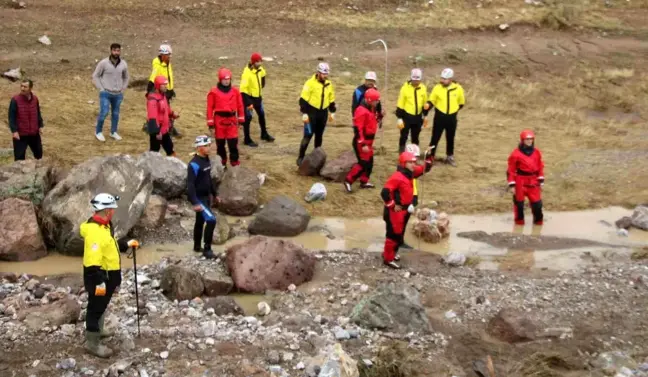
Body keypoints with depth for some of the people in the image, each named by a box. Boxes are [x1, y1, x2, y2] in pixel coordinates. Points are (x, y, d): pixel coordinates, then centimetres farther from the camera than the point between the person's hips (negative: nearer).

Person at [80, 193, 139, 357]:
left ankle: (97, 330, 46)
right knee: (96, 307, 1)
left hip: (107, 275, 10)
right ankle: (92, 343, 10)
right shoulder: (94, 231, -28)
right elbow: (93, 259, -30)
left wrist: (126, 244, 16)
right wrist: (99, 281, -29)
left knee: (101, 305, 27)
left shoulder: (104, 225, 6)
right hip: (98, 276, -10)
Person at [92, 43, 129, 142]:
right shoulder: (104, 63, -12)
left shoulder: (123, 64, -2)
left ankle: (113, 132, 28)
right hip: (105, 93, -3)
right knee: (104, 113, -8)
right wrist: (101, 89, -8)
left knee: (115, 114, 11)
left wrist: (123, 89, 8)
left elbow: (126, 78, 16)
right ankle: (98, 132, 11)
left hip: (118, 94, 4)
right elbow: (95, 76, -4)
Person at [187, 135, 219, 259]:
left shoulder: (206, 160, 6)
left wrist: (214, 194, 22)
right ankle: (207, 249, -6)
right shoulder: (194, 164, -22)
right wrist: (195, 203, -28)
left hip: (206, 196, 9)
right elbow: (190, 185, -24)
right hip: (199, 198, -9)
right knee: (211, 220, -15)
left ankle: (197, 246, 32)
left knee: (200, 221, 18)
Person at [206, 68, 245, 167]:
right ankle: (222, 162, 21)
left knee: (233, 142, -3)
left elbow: (240, 106, 9)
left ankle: (235, 161, 8)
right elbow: (210, 108, -4)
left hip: (232, 119, 1)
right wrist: (210, 124, -5)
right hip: (219, 120, -1)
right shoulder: (214, 92, -5)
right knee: (220, 142, 8)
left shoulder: (235, 91, 4)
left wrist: (241, 120, 9)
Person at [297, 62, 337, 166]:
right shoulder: (310, 83, -12)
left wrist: (332, 112, 16)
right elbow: (303, 99, -13)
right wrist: (304, 113, -17)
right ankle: (300, 157, -4)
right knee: (308, 135, -9)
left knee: (319, 135, 13)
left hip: (323, 113, 6)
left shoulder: (329, 84, 7)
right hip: (311, 112, -6)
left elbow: (331, 99, 18)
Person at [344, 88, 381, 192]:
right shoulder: (361, 111, -22)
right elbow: (358, 128, -25)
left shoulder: (371, 109, 10)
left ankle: (364, 181, 26)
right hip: (361, 141, -10)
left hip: (368, 140, 10)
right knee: (363, 163, -11)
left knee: (369, 162, 15)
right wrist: (363, 144, -27)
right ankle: (348, 180, -4)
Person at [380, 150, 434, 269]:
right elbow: (385, 192, -30)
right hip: (395, 211, -10)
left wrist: (428, 157, -4)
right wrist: (393, 205, -21)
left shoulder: (410, 173, 4)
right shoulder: (397, 177, -25)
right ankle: (388, 259, 10)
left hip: (405, 210, 10)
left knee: (400, 234, 21)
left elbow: (425, 169, 13)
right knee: (394, 234, -1)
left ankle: (390, 252, 38)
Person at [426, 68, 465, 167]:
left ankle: (450, 157, 31)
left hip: (452, 117, 2)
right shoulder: (437, 88, -8)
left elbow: (461, 103, 10)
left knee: (450, 138, 15)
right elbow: (432, 100, -4)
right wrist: (428, 105, -25)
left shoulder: (458, 88, -5)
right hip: (440, 116, -1)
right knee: (435, 138, 0)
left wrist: (454, 109, 4)